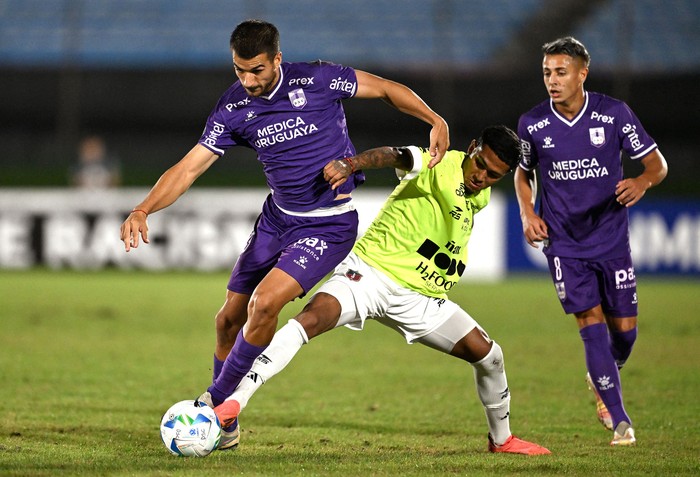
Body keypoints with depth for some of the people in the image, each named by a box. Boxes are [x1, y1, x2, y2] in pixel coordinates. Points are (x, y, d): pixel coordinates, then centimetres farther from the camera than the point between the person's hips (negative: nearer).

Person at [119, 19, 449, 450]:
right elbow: (189, 167, -8)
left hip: (329, 225, -6)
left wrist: (435, 121, -15)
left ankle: (216, 401, -5)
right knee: (230, 318, 7)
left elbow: (386, 89, -3)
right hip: (278, 218, 6)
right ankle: (226, 427, 26)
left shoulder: (318, 80, -17)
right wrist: (144, 210, -22)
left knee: (264, 301, -23)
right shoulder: (234, 108, -7)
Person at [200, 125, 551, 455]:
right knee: (312, 318, -30)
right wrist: (349, 165, -53)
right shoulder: (440, 166, -14)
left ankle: (501, 439, 26)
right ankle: (234, 400, -34)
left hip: (418, 298, 7)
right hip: (370, 271, -7)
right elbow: (396, 156, -34)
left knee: (487, 354, 2)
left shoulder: (481, 197, 9)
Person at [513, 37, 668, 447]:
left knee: (624, 328, 2)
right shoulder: (532, 124, -5)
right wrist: (528, 213, -3)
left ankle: (601, 379, 37)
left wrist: (642, 182, -24)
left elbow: (657, 164, -1)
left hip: (611, 238, 1)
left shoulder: (615, 114, -9)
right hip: (564, 242, -1)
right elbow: (524, 172, 14)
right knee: (591, 321, -12)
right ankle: (619, 419, -6)